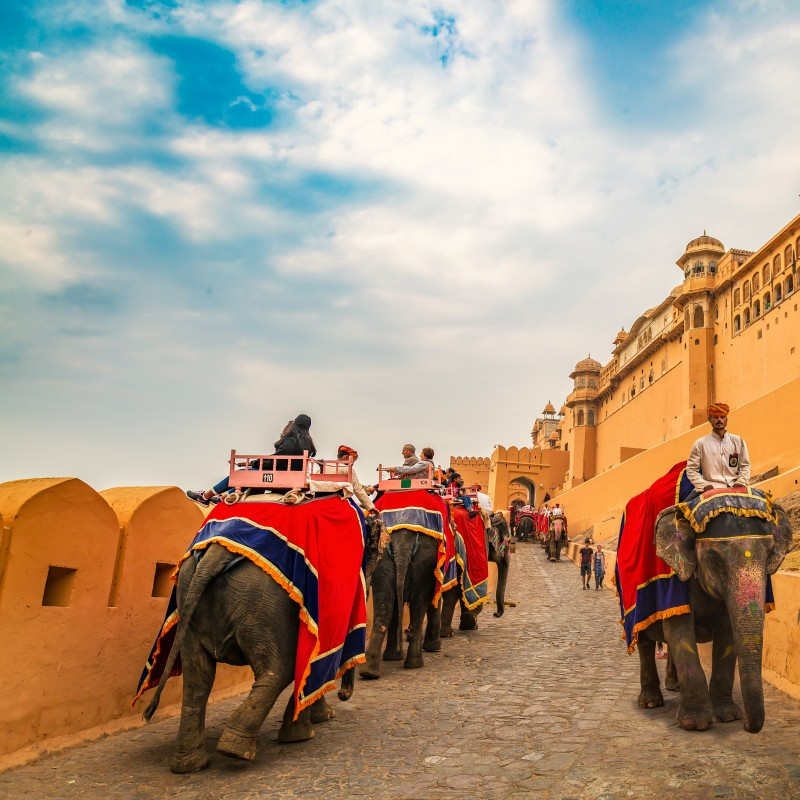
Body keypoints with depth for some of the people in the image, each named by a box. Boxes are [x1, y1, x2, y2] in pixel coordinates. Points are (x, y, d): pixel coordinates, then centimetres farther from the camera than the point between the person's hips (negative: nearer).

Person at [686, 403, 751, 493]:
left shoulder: (738, 441, 13)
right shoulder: (700, 444, 5)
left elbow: (745, 466, 17)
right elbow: (691, 470, 5)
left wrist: (741, 482, -1)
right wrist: (703, 485, -9)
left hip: (734, 488, 3)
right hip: (712, 489, -3)